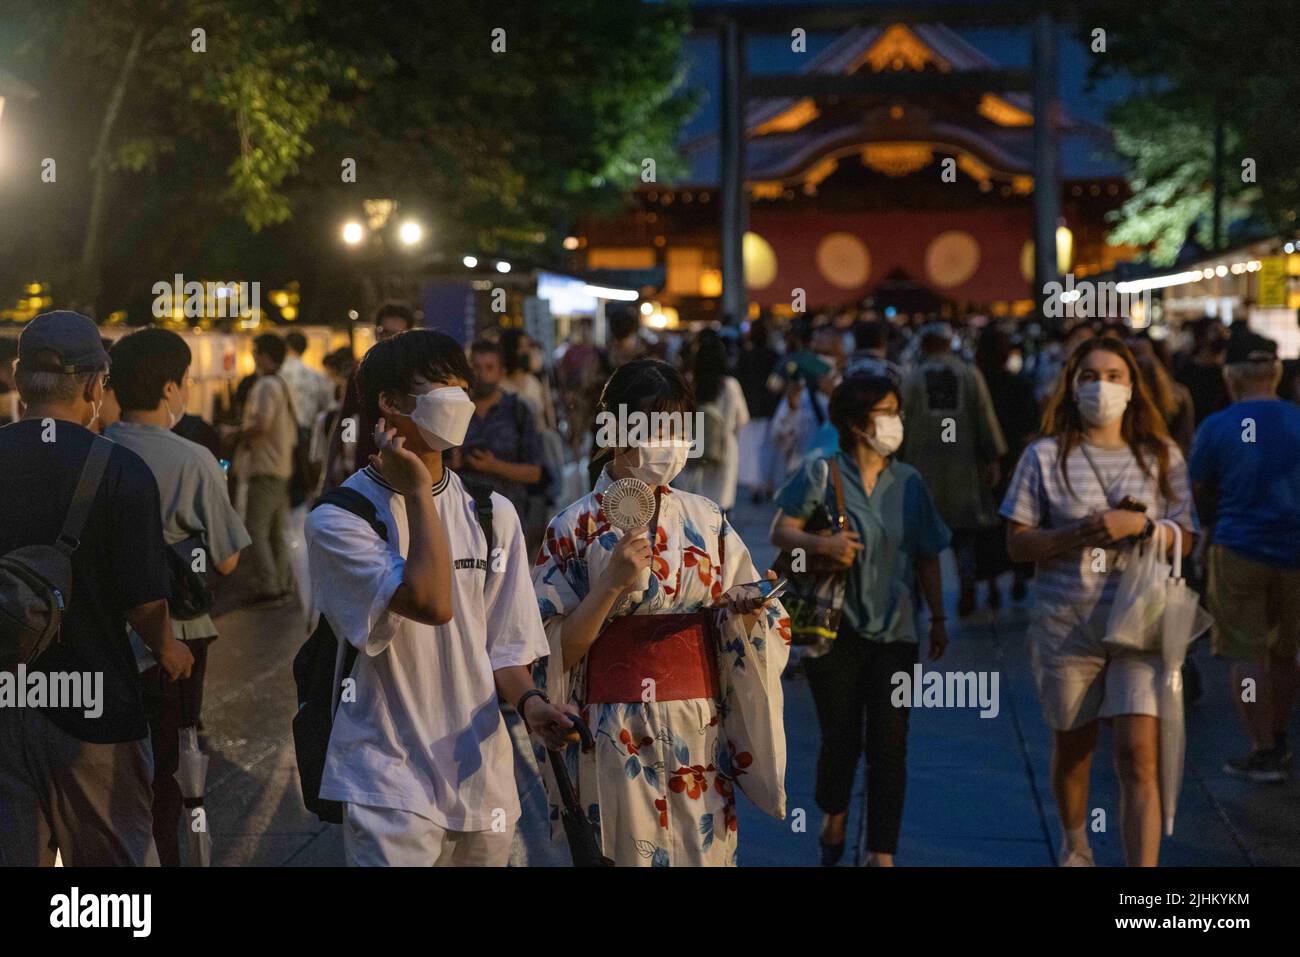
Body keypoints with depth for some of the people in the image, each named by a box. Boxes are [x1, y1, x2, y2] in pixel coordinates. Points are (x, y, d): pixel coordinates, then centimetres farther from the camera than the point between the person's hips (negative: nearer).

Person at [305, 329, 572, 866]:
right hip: (389, 780, -5)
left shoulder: (493, 515, 8)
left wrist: (528, 702, -7)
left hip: (481, 776, 5)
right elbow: (431, 604, -23)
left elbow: (502, 643, 12)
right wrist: (417, 491, -16)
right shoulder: (338, 520, -9)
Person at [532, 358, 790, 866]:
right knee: (627, 852, 5)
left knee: (702, 851, 9)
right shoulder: (575, 528, -5)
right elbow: (553, 652, -7)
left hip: (701, 735, 3)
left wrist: (747, 609, -11)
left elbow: (738, 633, 11)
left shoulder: (707, 519, 6)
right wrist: (612, 582, -18)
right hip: (619, 741, -3)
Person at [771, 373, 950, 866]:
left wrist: (938, 617, 13)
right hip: (836, 627, -3)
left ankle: (881, 852, 6)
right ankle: (834, 816, 36)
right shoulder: (821, 474, -3)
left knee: (890, 743, -2)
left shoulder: (909, 482, 8)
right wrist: (820, 544, -26)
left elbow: (927, 558, 13)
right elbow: (780, 532, -7)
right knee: (841, 736, 5)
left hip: (895, 630, 3)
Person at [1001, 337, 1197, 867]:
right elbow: (1018, 542, -1)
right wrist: (1077, 535, -18)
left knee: (1139, 754, -12)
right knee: (1072, 745, 15)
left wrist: (1138, 525, -15)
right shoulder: (1044, 456, 2)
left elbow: (1184, 540, 5)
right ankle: (1075, 846, 42)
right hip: (1065, 624, 1)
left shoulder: (1161, 456, 5)